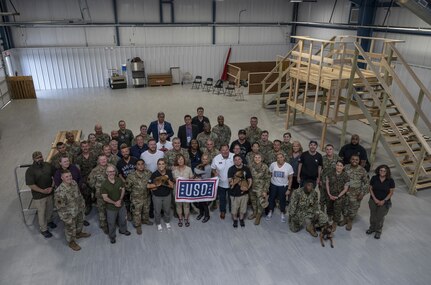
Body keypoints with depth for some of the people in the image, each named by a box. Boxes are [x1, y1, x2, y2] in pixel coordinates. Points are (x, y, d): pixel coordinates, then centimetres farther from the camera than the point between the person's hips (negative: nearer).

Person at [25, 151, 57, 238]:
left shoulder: (48, 165, -5)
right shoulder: (30, 170, -18)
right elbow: (30, 185, -20)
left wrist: (52, 187, -8)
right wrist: (43, 191, -19)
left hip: (50, 193, 4)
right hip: (39, 196, -4)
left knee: (50, 209, 24)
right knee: (41, 213, 10)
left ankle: (49, 221, 51)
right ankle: (43, 229, 28)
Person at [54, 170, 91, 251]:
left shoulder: (74, 183, -12)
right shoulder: (59, 191, -35)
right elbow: (60, 207, -26)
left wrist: (82, 203, 13)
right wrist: (66, 218, -20)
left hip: (79, 209, 7)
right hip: (69, 214, -7)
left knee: (80, 222, 31)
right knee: (70, 228, 18)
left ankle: (78, 233, 60)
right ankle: (71, 242, 44)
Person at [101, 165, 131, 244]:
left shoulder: (119, 180, -12)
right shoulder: (104, 184, -22)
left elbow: (123, 190, -1)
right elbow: (105, 198, -19)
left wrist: (120, 200, -13)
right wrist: (114, 203, -20)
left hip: (121, 205, 4)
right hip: (111, 207, -3)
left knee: (123, 219, 24)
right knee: (111, 223, 15)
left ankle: (123, 230, 51)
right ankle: (112, 236, 38)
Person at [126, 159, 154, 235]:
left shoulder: (148, 173, -13)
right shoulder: (131, 176, -24)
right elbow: (127, 187, -12)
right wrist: (134, 191, -4)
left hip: (146, 197, 4)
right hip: (136, 199, -4)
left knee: (146, 210, 26)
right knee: (137, 213, 13)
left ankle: (145, 220, 55)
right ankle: (138, 226, 37)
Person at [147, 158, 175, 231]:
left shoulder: (169, 173, -11)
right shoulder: (154, 174, -18)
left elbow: (172, 186, -10)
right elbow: (148, 186, -15)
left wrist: (168, 180, -25)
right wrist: (157, 185, -23)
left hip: (167, 195, 2)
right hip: (157, 196, -2)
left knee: (167, 210, 19)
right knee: (157, 211, 14)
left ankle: (167, 222, 44)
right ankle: (158, 224, 39)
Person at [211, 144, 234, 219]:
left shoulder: (234, 157, -19)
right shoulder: (216, 158, -15)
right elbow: (213, 168, 1)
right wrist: (215, 173, -18)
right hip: (221, 183, 1)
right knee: (222, 198, 20)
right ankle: (222, 211, 42)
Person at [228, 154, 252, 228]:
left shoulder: (246, 169, -3)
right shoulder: (231, 169, -9)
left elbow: (250, 180, 0)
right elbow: (230, 181, -12)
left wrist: (248, 187, -16)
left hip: (244, 192, 2)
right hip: (234, 193, -2)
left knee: (243, 208, 15)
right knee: (234, 208, 10)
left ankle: (241, 219, 39)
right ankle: (235, 220, 34)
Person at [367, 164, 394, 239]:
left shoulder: (390, 181, -13)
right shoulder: (374, 178, -10)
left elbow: (391, 192, -7)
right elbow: (371, 189, -3)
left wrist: (384, 201, -13)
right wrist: (375, 199, -11)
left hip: (384, 202, -1)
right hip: (373, 201, 2)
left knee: (380, 217, 9)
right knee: (373, 215, 16)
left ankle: (378, 231, 32)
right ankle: (372, 228, 40)